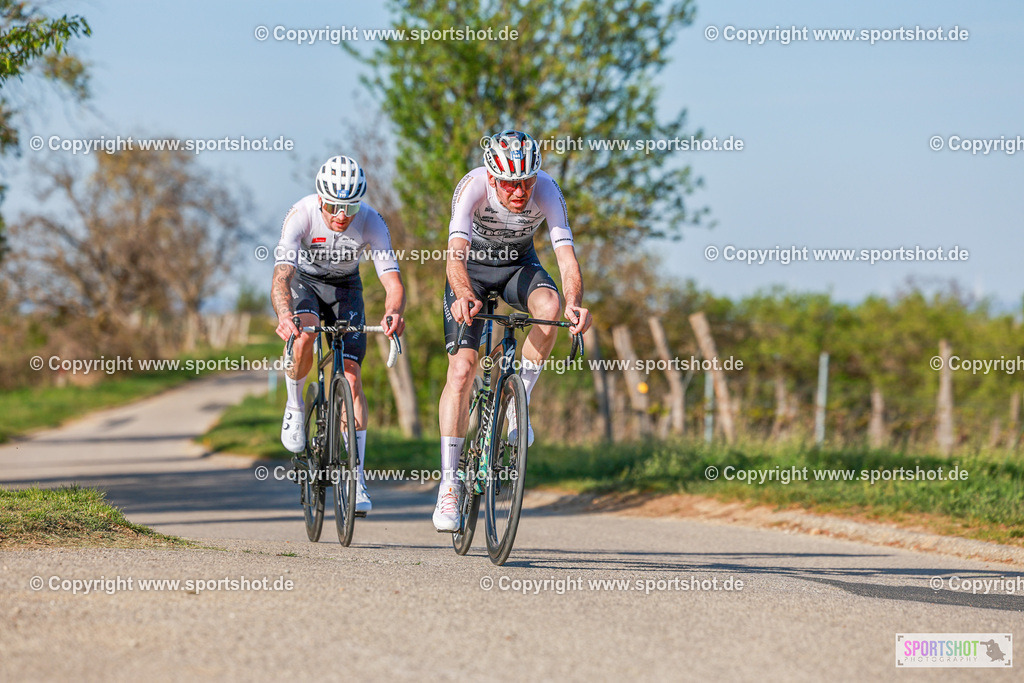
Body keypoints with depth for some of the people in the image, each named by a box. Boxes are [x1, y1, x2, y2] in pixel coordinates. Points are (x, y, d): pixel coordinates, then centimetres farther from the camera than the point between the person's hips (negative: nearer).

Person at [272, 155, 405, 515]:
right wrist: (284, 316, -63)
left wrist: (394, 312, -57)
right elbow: (281, 277, -42)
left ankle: (356, 480, -10)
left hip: (345, 286, 1)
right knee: (305, 335, -36)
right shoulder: (302, 215, -33)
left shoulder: (370, 222, -28)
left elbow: (392, 279, -34)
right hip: (304, 280, -1)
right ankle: (294, 405, -6)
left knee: (351, 374, -12)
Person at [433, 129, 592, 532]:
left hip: (518, 265, 2)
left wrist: (574, 302, -55)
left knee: (549, 305, -33)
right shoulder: (473, 188, -33)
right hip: (472, 268, -2)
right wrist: (463, 296, -64)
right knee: (462, 368, -15)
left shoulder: (546, 191, -28)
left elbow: (566, 256, -36)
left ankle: (520, 400, -11)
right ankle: (448, 484, -9)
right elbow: (456, 253, -45)